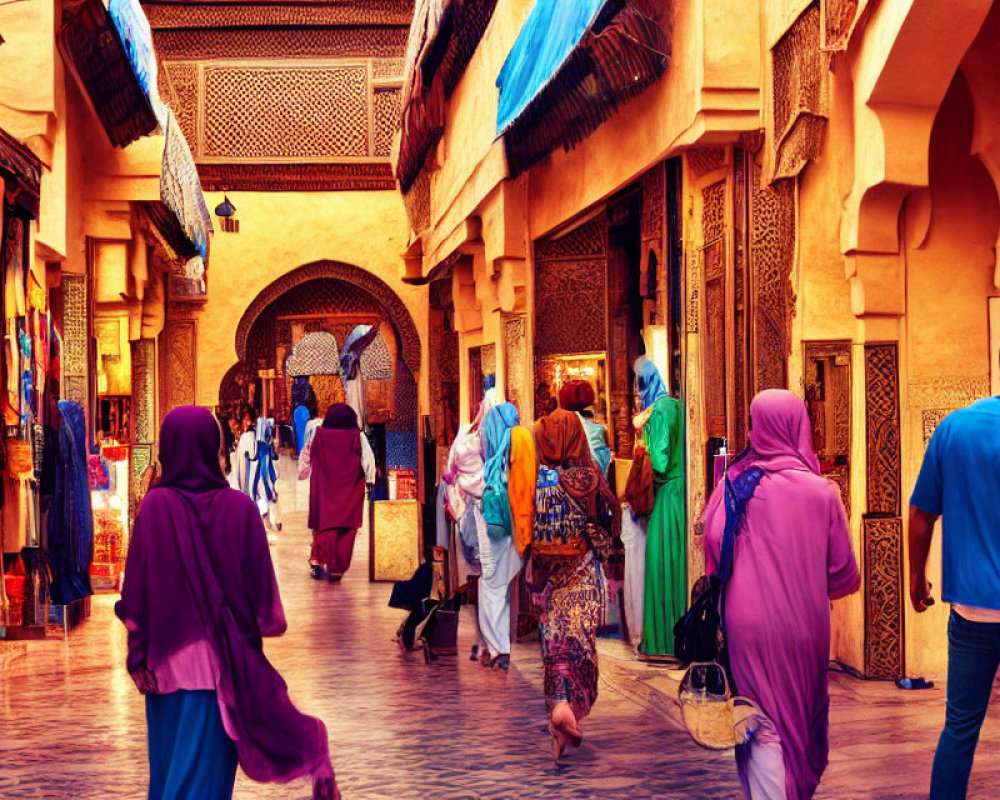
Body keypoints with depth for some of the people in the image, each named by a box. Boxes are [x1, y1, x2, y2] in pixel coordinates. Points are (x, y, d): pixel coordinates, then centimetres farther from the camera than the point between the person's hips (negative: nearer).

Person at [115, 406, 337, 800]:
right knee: (205, 768, 6)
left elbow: (137, 588, -7)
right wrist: (266, 623, 14)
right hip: (220, 656, 0)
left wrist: (137, 654, -1)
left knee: (169, 760, 15)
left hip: (166, 658, 0)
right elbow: (260, 583, -1)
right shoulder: (240, 508, -7)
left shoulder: (155, 505, -8)